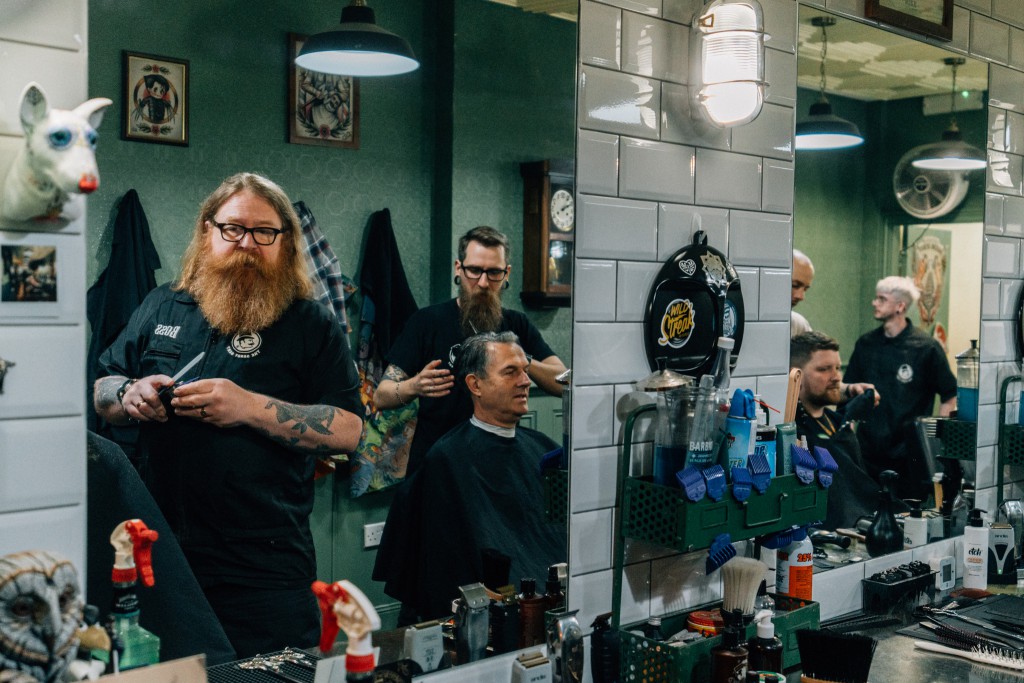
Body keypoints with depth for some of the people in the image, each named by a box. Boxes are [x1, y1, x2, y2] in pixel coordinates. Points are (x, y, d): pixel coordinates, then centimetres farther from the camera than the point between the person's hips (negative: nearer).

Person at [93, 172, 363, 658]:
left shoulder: (312, 325, 0)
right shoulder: (161, 307, 12)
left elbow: (346, 431, -8)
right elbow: (100, 393, 18)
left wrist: (250, 408, -19)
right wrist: (129, 396, -6)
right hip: (158, 556, 4)